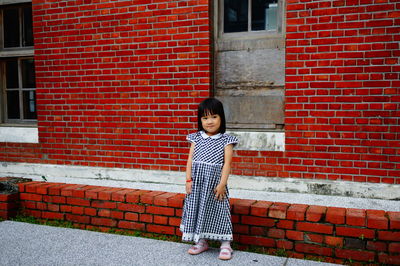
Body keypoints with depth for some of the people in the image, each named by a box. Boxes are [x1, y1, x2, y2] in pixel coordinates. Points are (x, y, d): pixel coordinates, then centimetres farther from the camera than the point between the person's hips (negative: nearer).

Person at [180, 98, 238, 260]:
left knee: (218, 210, 1)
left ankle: (225, 244, 15)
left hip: (215, 181, -3)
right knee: (198, 209, 10)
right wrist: (188, 179, -4)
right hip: (197, 181, 4)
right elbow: (190, 159, 4)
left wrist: (222, 183, -13)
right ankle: (201, 242, 27)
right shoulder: (196, 138, 6)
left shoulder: (226, 140, -2)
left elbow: (227, 163, -7)